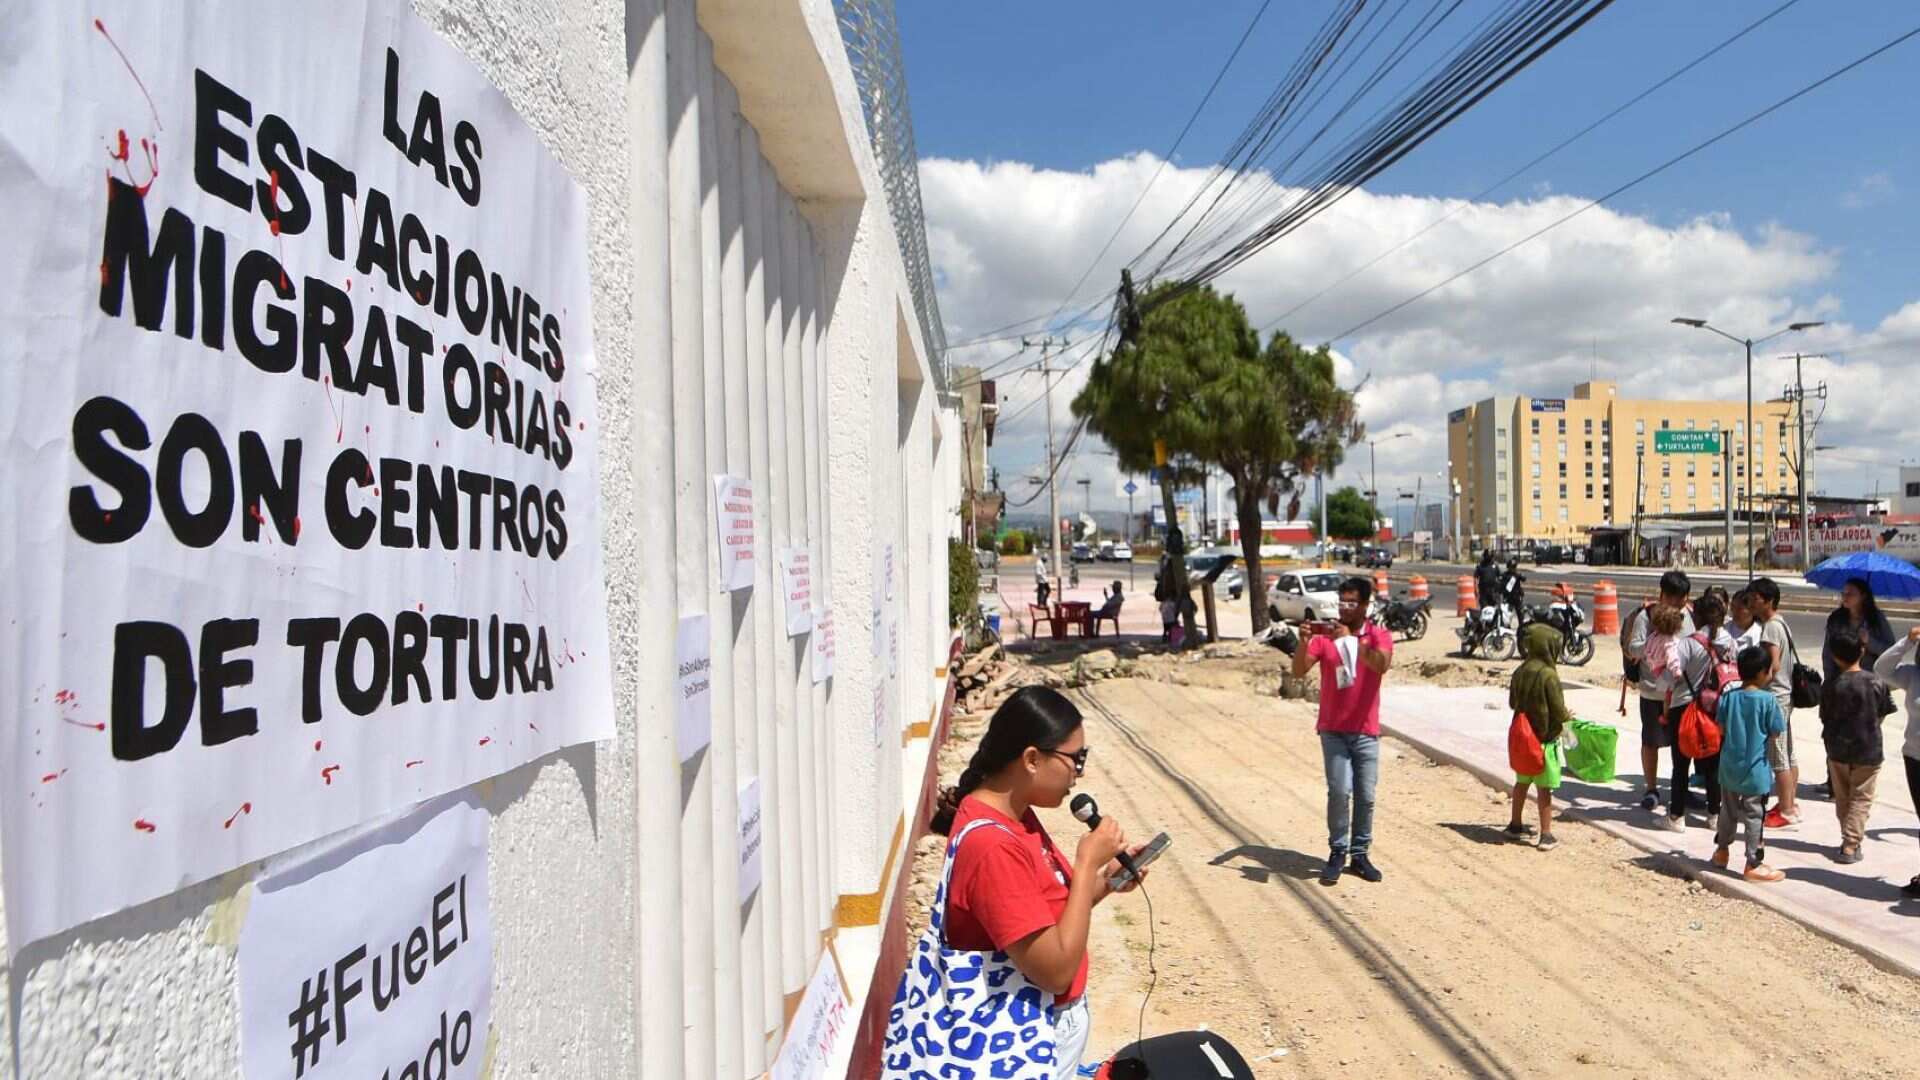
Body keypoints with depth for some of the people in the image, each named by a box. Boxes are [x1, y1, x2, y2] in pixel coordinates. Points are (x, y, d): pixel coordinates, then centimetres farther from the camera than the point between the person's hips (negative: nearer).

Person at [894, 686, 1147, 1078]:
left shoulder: (1016, 816, 1)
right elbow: (1056, 968, -27)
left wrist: (1104, 879, -4)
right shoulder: (993, 844, -28)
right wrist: (1088, 862, -22)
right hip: (1019, 1046, -9)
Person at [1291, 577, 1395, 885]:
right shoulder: (1325, 636, 1)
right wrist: (1304, 641, -25)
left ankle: (1360, 853, 18)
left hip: (1366, 731, 1)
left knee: (1365, 796, 4)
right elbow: (1298, 671, -9)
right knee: (1340, 791, -10)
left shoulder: (1379, 635, 1)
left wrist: (1352, 639, -31)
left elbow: (1381, 664, -21)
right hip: (1333, 730, -1)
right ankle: (1338, 852, 4)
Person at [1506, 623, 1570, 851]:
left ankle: (1515, 825, 31)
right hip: (1545, 738, -7)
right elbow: (1558, 710, -18)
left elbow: (1512, 703, 11)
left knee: (1522, 782, 19)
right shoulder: (1548, 675, -20)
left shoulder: (1520, 672, 2)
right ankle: (1546, 836, 5)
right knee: (1544, 788, 0)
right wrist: (1568, 716, 2)